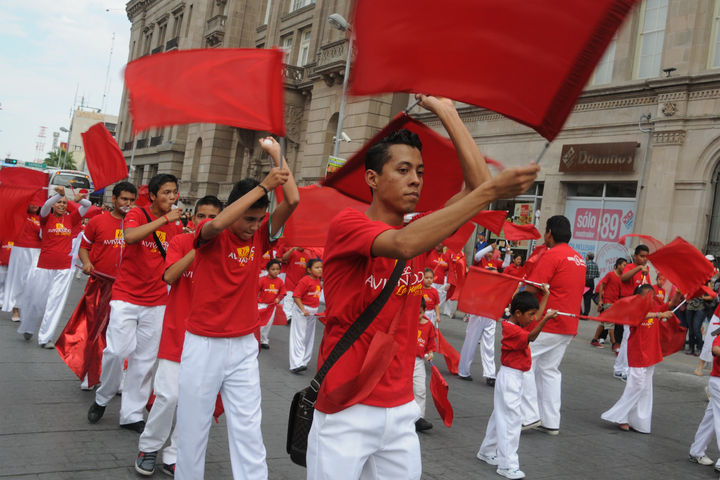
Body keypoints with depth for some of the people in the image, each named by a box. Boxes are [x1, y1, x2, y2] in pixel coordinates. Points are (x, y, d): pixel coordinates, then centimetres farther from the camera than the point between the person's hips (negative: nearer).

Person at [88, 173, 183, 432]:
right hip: (126, 296, -4)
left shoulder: (176, 225, 7)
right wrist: (164, 219, -26)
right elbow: (130, 236, -29)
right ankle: (103, 397, 19)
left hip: (156, 301, 4)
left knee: (146, 358, 6)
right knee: (118, 350, -10)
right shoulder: (137, 214, -6)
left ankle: (131, 414, 18)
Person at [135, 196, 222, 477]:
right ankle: (148, 447, 19)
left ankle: (174, 457, 20)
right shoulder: (180, 242, -1)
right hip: (176, 330, -2)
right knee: (169, 395, -6)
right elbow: (169, 276, -15)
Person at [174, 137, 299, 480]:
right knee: (193, 427, 8)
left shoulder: (260, 236, 3)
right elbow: (217, 223, -30)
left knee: (248, 429, 3)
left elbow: (292, 200, -7)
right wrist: (263, 186, -31)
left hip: (244, 347, 3)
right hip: (203, 345, -2)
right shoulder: (210, 235, -6)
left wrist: (276, 155, -7)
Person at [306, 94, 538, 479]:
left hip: (401, 410, 6)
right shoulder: (346, 224, -12)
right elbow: (403, 244, -31)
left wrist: (447, 113, 1)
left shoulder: (421, 231, 7)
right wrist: (490, 191, -32)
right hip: (345, 411, -6)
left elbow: (477, 185, -1)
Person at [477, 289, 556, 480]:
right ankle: (508, 464, -6)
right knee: (511, 418, -9)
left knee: (501, 416, 19)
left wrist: (545, 296, 23)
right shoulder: (511, 329, -20)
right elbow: (531, 337, -32)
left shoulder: (519, 324, 9)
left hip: (515, 377, 10)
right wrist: (545, 319, -42)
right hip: (510, 377, -10)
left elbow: (537, 318, 20)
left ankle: (488, 452, 33)